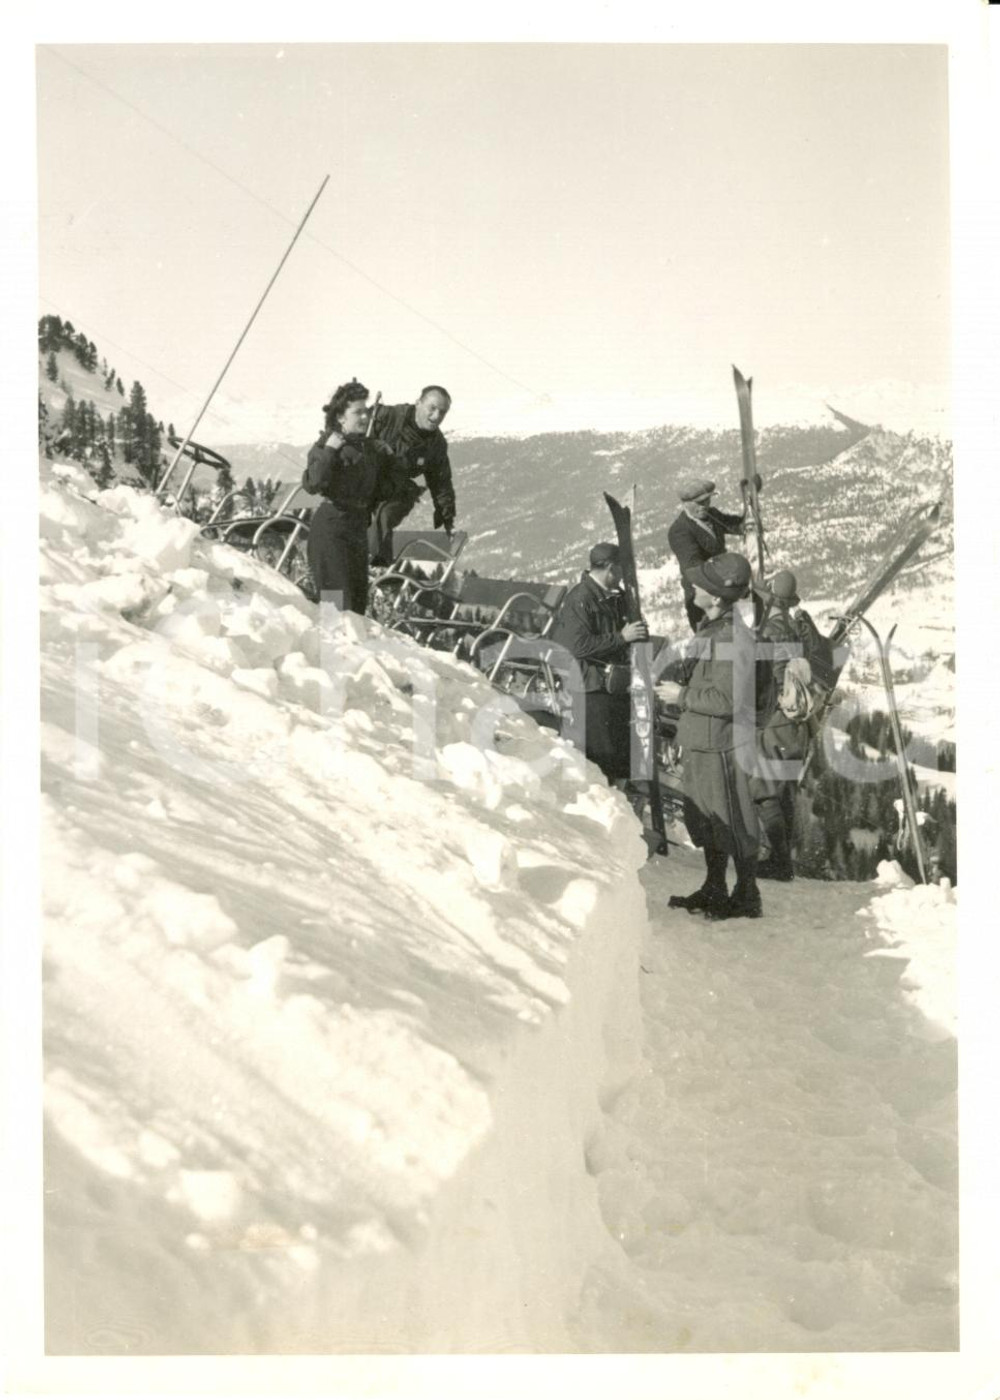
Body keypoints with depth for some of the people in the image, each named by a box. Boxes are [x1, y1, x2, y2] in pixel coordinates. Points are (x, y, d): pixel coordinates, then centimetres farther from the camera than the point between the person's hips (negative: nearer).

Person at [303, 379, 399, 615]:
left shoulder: (370, 447, 13)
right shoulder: (325, 445, -9)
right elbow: (313, 484, -24)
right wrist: (328, 451, -27)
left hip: (359, 526, 8)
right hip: (330, 527, -8)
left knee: (359, 600, 9)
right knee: (338, 603, -14)